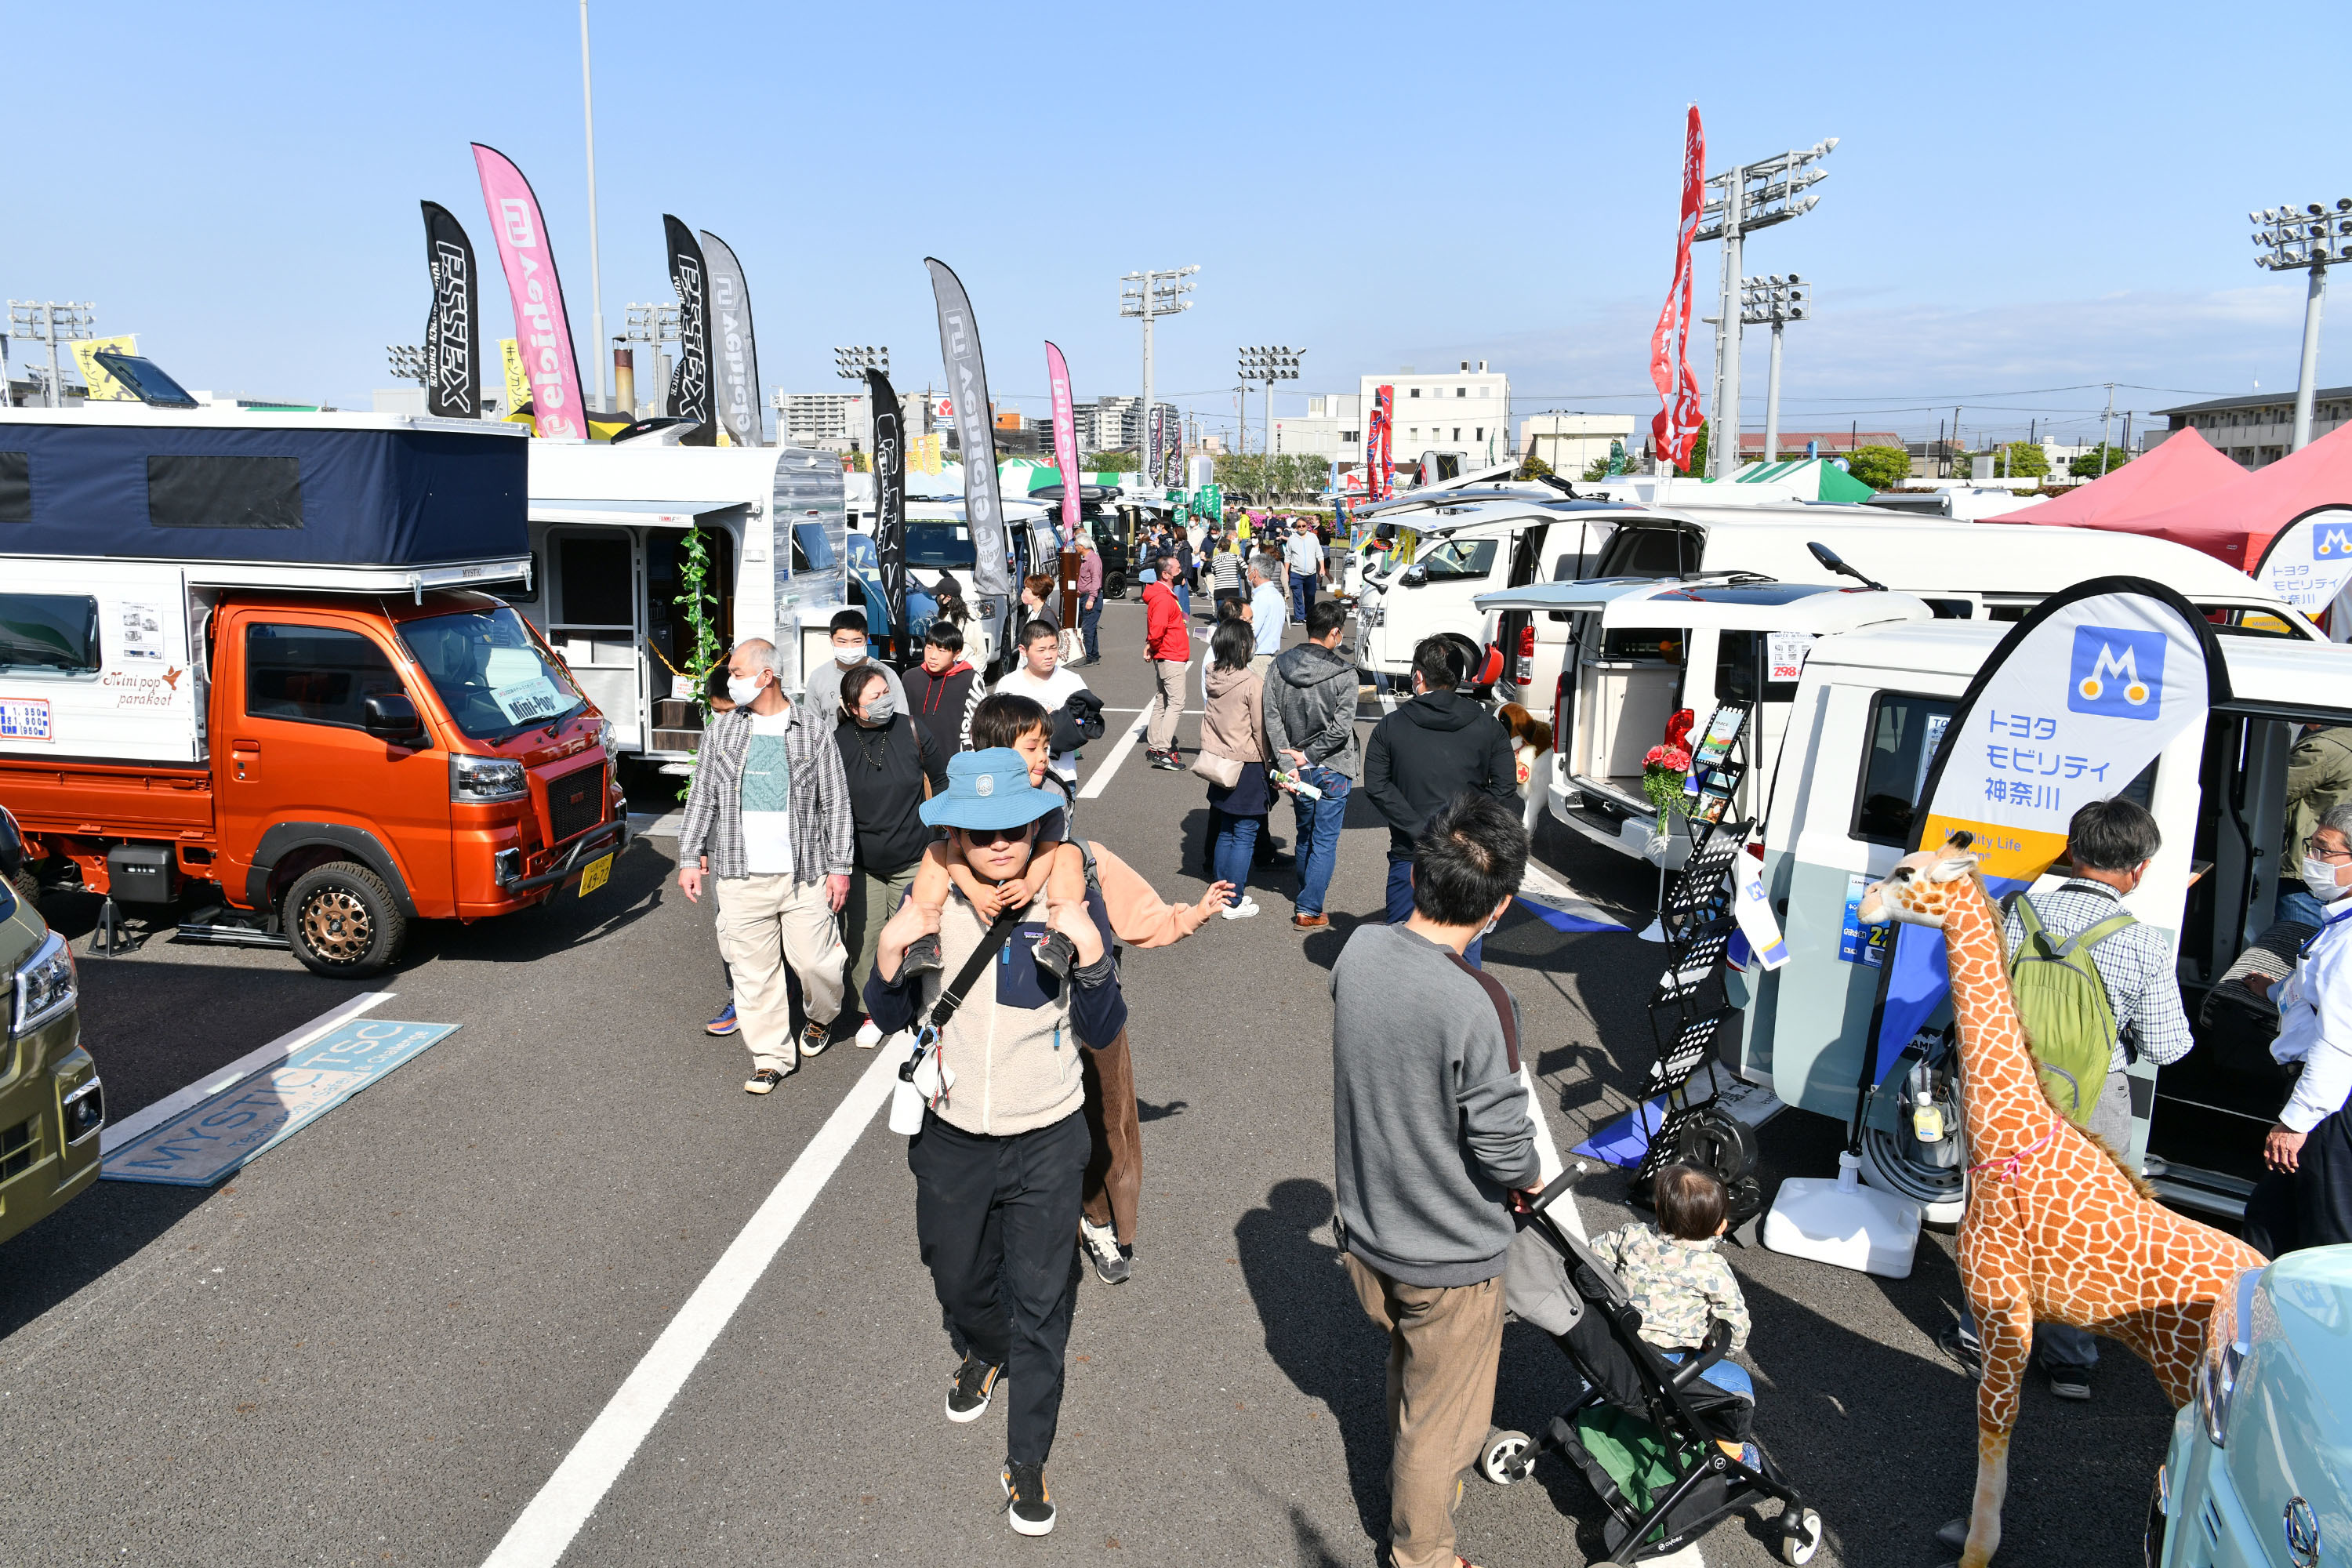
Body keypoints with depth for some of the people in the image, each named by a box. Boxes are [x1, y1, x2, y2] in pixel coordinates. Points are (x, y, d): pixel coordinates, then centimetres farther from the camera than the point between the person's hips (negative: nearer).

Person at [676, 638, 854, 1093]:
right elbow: (702, 797, 12)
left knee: (816, 961, -1)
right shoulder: (721, 730, 9)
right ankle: (772, 1057, 16)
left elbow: (836, 803, 3)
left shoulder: (813, 730, 2)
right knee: (753, 970, 3)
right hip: (741, 876, 2)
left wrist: (840, 866, -1)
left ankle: (821, 1017, 31)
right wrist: (690, 858, 7)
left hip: (804, 874, -2)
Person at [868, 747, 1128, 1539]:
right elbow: (890, 1019, 0)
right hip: (950, 1136, 2)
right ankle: (982, 1353, 58)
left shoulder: (1070, 901, -14)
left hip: (1045, 1141, -2)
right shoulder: (928, 902, -10)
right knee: (957, 1276, 25)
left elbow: (1101, 1034, -9)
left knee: (1039, 1305, 8)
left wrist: (1092, 954, -27)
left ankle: (1028, 1460, 29)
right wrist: (890, 955, -20)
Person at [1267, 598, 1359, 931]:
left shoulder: (1279, 667, -3)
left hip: (1298, 768, 5)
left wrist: (1287, 762, -10)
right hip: (1333, 768, -4)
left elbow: (1272, 719, -8)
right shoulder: (1343, 673, -16)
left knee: (1305, 835, 22)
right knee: (1325, 841, 4)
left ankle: (1306, 894, 38)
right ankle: (1309, 911, 3)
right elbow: (1341, 727, -21)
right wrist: (1308, 755, -12)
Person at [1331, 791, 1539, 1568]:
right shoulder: (1478, 1005, -32)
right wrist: (1528, 1178, 0)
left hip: (1366, 1234, 6)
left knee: (1406, 1372, 33)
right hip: (1449, 1260, -6)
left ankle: (1411, 1484, 57)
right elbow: (1504, 1148, -24)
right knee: (1439, 1418, 19)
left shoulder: (1357, 951, -13)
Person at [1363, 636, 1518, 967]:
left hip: (1409, 859, 0)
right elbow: (1505, 792, -6)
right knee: (1465, 951, 11)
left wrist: (1420, 832, -10)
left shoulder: (1390, 726, 2)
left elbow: (1376, 785, -6)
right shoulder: (1488, 727, 1)